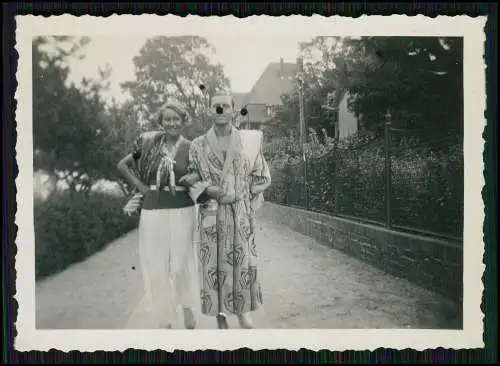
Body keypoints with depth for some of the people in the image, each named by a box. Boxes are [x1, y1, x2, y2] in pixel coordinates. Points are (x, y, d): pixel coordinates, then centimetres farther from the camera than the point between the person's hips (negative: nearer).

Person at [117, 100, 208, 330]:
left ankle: (187, 307, 29)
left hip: (182, 210, -1)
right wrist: (141, 186, 0)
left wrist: (208, 198, -10)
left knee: (181, 263, 2)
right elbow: (122, 165, 10)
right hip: (153, 211, 2)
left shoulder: (189, 148, 0)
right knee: (156, 265, 7)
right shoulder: (149, 143, 3)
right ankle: (164, 318, 24)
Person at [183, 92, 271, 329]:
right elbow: (192, 178, 8)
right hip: (212, 214, 0)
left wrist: (239, 192, 1)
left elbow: (263, 177, 9)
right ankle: (219, 313, 14)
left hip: (242, 213, 0)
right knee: (214, 263, 1)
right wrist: (206, 189, -10)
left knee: (243, 261, 1)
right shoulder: (198, 145, 4)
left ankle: (243, 310, 17)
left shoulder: (247, 141, 3)